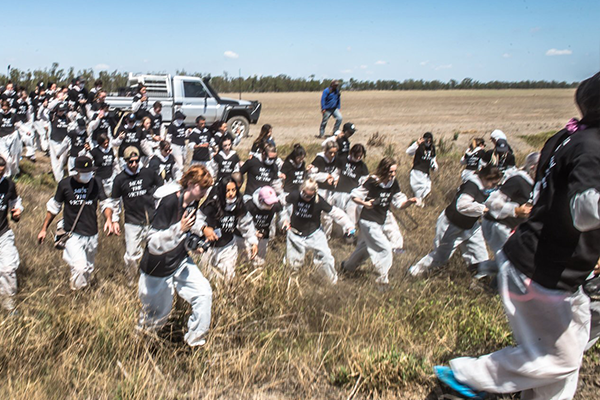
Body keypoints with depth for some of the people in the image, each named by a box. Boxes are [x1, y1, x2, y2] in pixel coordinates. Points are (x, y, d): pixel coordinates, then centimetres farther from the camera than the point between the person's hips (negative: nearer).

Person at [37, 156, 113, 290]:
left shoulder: (96, 183, 0)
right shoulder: (65, 184, -3)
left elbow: (104, 203, 5)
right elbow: (54, 207, 9)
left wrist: (108, 219, -16)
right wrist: (44, 229, 11)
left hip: (91, 234, 3)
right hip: (72, 234, -2)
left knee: (88, 268, 13)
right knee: (79, 267, -18)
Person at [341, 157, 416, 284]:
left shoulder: (393, 184, -1)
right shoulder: (372, 182, -19)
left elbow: (399, 203, 1)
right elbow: (354, 196, -13)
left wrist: (409, 201, -18)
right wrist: (364, 203, -30)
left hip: (379, 223, 7)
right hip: (368, 222, -7)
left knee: (365, 248, 23)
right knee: (385, 249, -10)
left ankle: (347, 266, 45)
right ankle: (383, 279, 4)